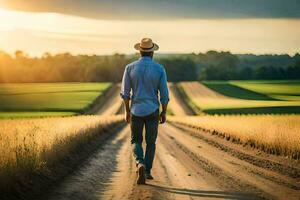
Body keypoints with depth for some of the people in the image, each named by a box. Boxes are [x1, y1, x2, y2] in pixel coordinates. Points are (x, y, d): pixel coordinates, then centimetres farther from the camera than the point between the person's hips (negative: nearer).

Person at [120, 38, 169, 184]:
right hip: (152, 111, 0)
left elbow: (125, 92, -3)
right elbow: (164, 94, -6)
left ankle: (140, 164, -13)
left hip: (136, 111, 0)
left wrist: (127, 111, 8)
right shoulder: (159, 69, -8)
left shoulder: (130, 68, -6)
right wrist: (164, 113, 5)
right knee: (150, 142, 16)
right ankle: (147, 172, 15)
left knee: (136, 141, 13)